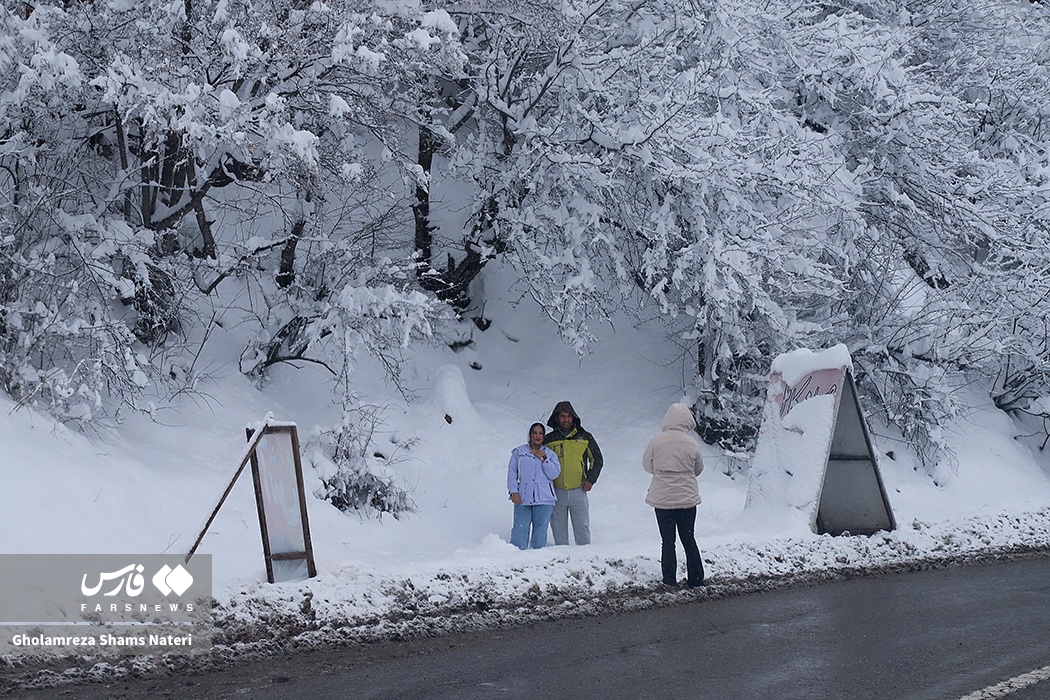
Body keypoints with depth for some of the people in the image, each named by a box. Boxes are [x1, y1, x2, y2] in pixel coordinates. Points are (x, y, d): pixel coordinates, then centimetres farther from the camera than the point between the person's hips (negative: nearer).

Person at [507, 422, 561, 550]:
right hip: (522, 498, -1)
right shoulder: (519, 452, 12)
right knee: (520, 529, -8)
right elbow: (512, 472, 6)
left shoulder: (550, 454, 13)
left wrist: (543, 459, -5)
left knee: (541, 529, 0)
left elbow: (554, 474, 0)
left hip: (544, 499, 1)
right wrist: (514, 492, -6)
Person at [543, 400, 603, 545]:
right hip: (556, 492, 1)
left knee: (582, 527, -3)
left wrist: (590, 479, 1)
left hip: (578, 491, -1)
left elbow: (597, 460, 14)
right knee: (559, 528, 3)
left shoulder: (585, 438, 7)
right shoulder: (548, 440, 7)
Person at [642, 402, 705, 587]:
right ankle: (696, 579, 16)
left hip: (662, 498, -1)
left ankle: (669, 580, 9)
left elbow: (647, 465, 3)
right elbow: (698, 469, 7)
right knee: (689, 539, 14)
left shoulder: (656, 442, -10)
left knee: (667, 541, 7)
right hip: (688, 497, 1)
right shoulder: (692, 444, -7)